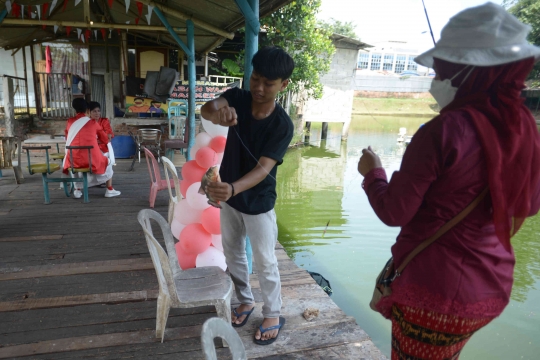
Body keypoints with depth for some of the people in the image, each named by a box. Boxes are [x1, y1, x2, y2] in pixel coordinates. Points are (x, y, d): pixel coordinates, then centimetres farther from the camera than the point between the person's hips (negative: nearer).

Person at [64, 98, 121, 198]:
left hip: (74, 160, 2)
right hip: (92, 160, -2)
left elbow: (67, 139, 23)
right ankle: (109, 190, 22)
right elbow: (106, 140, 15)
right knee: (107, 162, 27)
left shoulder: (70, 121, 9)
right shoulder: (93, 123, 5)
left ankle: (77, 190, 28)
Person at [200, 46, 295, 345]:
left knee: (265, 262, 9)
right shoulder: (237, 98, -10)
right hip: (229, 197, 5)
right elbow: (206, 108, -29)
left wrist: (232, 188, -49)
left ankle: (273, 315, 31)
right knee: (233, 254, 19)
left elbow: (263, 168, -30)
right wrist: (216, 112, -54)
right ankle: (246, 301, 42)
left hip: (259, 203, -5)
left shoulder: (283, 125, -22)